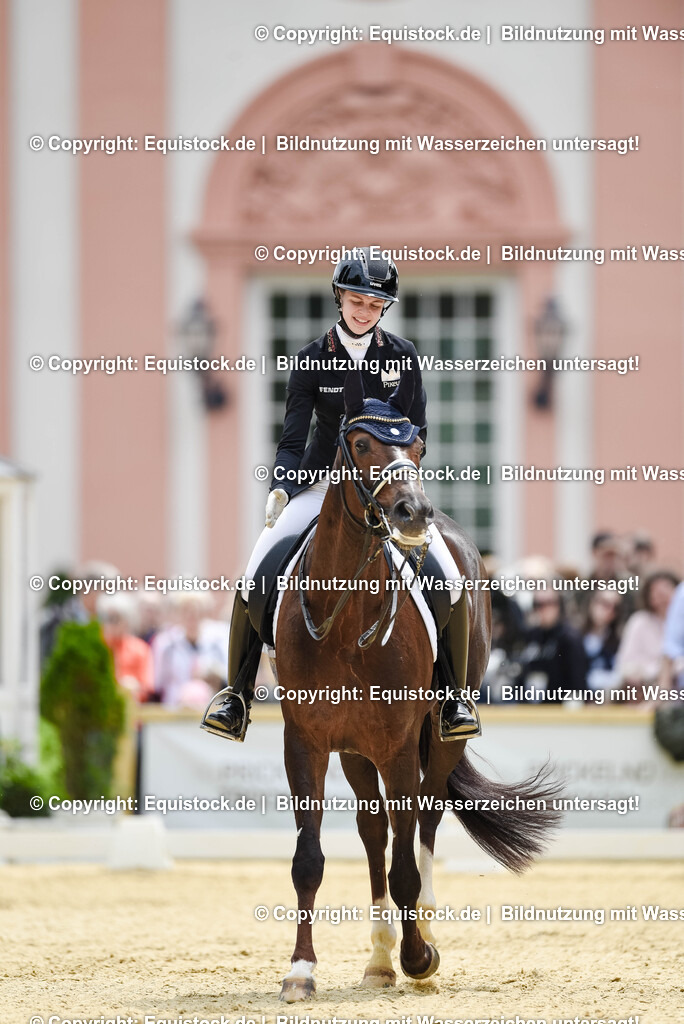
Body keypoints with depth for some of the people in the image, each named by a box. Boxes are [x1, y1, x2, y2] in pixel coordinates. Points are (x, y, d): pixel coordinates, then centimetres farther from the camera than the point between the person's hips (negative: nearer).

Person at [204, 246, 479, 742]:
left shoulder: (402, 356, -2)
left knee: (452, 581, -19)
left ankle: (456, 699, -4)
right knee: (254, 579, -17)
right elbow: (293, 439, -6)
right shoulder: (313, 360, -5)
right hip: (322, 481, 0)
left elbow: (417, 432, 2)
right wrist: (281, 489, -24)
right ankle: (237, 697, -4)